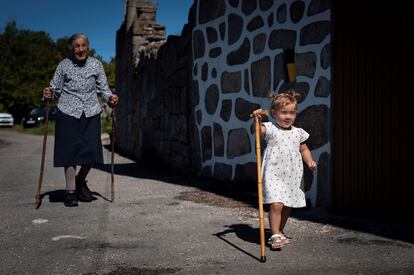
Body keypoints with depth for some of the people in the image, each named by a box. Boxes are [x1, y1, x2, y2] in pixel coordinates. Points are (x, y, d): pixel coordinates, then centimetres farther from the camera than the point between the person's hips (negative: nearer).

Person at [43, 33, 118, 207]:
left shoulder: (96, 64, 6)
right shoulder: (64, 65, 2)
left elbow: (103, 88, 9)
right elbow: (56, 88, 5)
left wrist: (110, 98, -10)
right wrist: (49, 94, -16)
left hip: (91, 114, 2)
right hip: (68, 114, -2)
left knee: (91, 152, -1)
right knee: (70, 151, -2)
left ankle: (80, 181, 27)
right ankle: (71, 191, 9)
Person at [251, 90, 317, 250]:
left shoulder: (298, 132, 10)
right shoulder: (271, 129, -5)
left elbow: (304, 149, 21)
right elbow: (258, 130, -23)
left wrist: (309, 161, 4)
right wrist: (257, 119, -42)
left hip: (293, 176, 6)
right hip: (274, 175, -5)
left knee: (288, 206, 13)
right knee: (276, 204, -18)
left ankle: (280, 232, 32)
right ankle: (275, 235, -6)